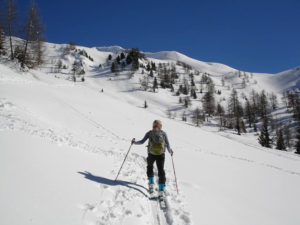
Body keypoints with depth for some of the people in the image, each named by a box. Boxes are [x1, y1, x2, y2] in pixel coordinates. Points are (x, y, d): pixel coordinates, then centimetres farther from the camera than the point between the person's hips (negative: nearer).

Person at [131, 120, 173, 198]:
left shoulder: (149, 133, 0)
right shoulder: (163, 133, 2)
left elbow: (142, 142, 0)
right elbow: (168, 145, 3)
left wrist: (134, 142, 13)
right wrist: (170, 151, 19)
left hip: (151, 154, 0)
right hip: (161, 155, 0)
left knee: (149, 167, 27)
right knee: (161, 171, 6)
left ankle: (151, 183, 19)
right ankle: (161, 189, -3)